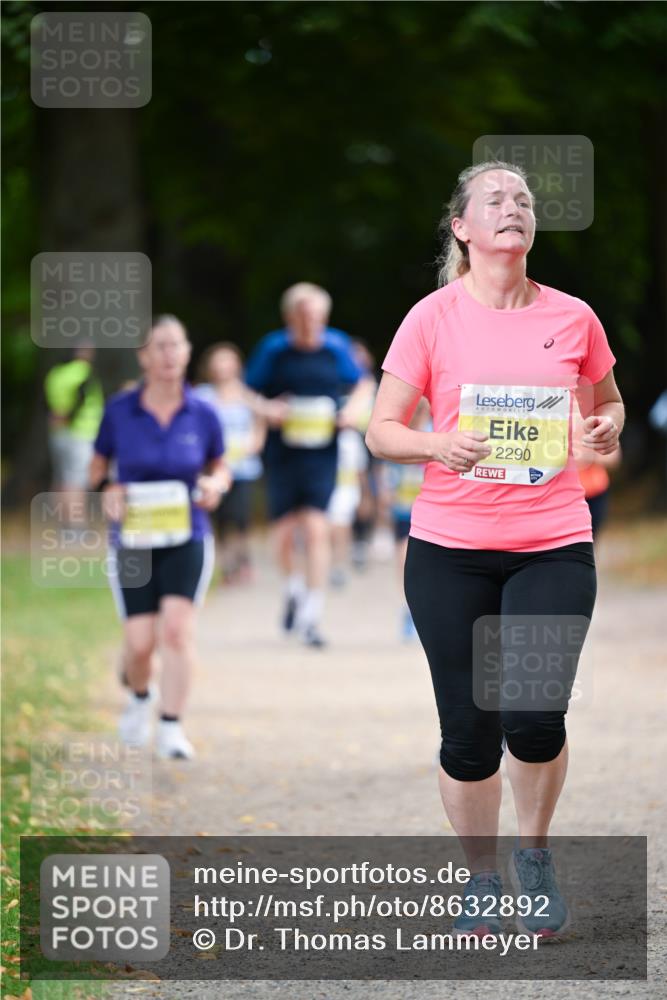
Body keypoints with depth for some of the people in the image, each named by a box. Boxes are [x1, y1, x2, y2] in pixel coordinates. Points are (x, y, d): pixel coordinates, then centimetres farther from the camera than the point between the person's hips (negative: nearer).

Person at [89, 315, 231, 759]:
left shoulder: (203, 415, -2)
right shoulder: (119, 411, -3)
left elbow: (220, 468, 12)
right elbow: (98, 464, 10)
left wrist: (215, 484, -11)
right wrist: (105, 489, -12)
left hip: (187, 539, 0)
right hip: (133, 540, 0)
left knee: (177, 627, -17)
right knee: (140, 642, -3)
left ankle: (172, 727, -9)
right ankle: (139, 697, 31)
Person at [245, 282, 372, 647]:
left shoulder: (337, 347, 2)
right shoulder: (273, 348, -1)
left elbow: (361, 384, 18)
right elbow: (248, 392, 7)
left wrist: (354, 408, -1)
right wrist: (266, 409, -12)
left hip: (322, 453, 0)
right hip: (282, 451, 0)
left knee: (316, 528, -11)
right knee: (286, 532, 5)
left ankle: (310, 616, -8)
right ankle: (293, 589, 36)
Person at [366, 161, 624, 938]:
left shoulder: (572, 318, 5)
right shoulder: (433, 318, -1)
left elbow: (607, 401, 21)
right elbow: (382, 430, 1)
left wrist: (607, 428, -2)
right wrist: (438, 445, -19)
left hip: (553, 544, 1)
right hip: (449, 550, -1)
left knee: (535, 718, -11)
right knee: (468, 729, 1)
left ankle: (534, 854, 17)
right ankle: (480, 876, 22)